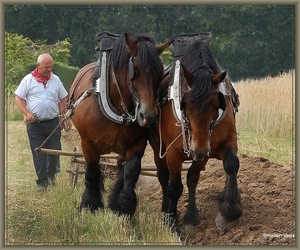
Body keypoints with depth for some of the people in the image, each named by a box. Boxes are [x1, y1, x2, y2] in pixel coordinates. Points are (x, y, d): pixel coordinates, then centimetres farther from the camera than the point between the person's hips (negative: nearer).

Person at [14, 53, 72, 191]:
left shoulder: (55, 80, 7)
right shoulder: (28, 80, -1)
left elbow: (63, 100, 13)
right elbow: (18, 99, 0)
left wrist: (67, 119, 6)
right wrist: (26, 113, -15)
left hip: (53, 123, 2)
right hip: (35, 124, -2)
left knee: (54, 152, 6)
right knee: (39, 155, 1)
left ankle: (51, 176, 27)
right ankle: (42, 182, 9)